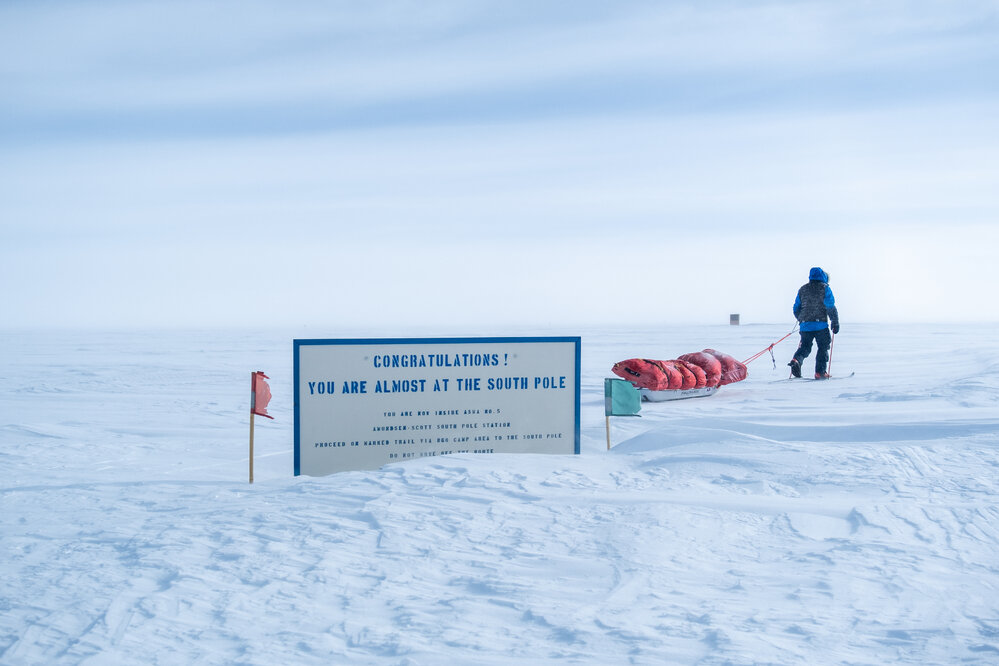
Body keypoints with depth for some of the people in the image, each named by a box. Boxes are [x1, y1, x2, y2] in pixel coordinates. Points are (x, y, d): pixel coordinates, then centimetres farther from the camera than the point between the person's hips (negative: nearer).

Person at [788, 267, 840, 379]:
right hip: (820, 324, -4)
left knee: (805, 347, 10)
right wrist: (835, 323, -3)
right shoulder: (824, 288, 1)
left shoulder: (802, 289, 15)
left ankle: (796, 360, -19)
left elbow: (796, 309, 18)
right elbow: (831, 307, -6)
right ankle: (820, 372, 1)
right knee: (823, 347, 7)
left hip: (805, 325, 4)